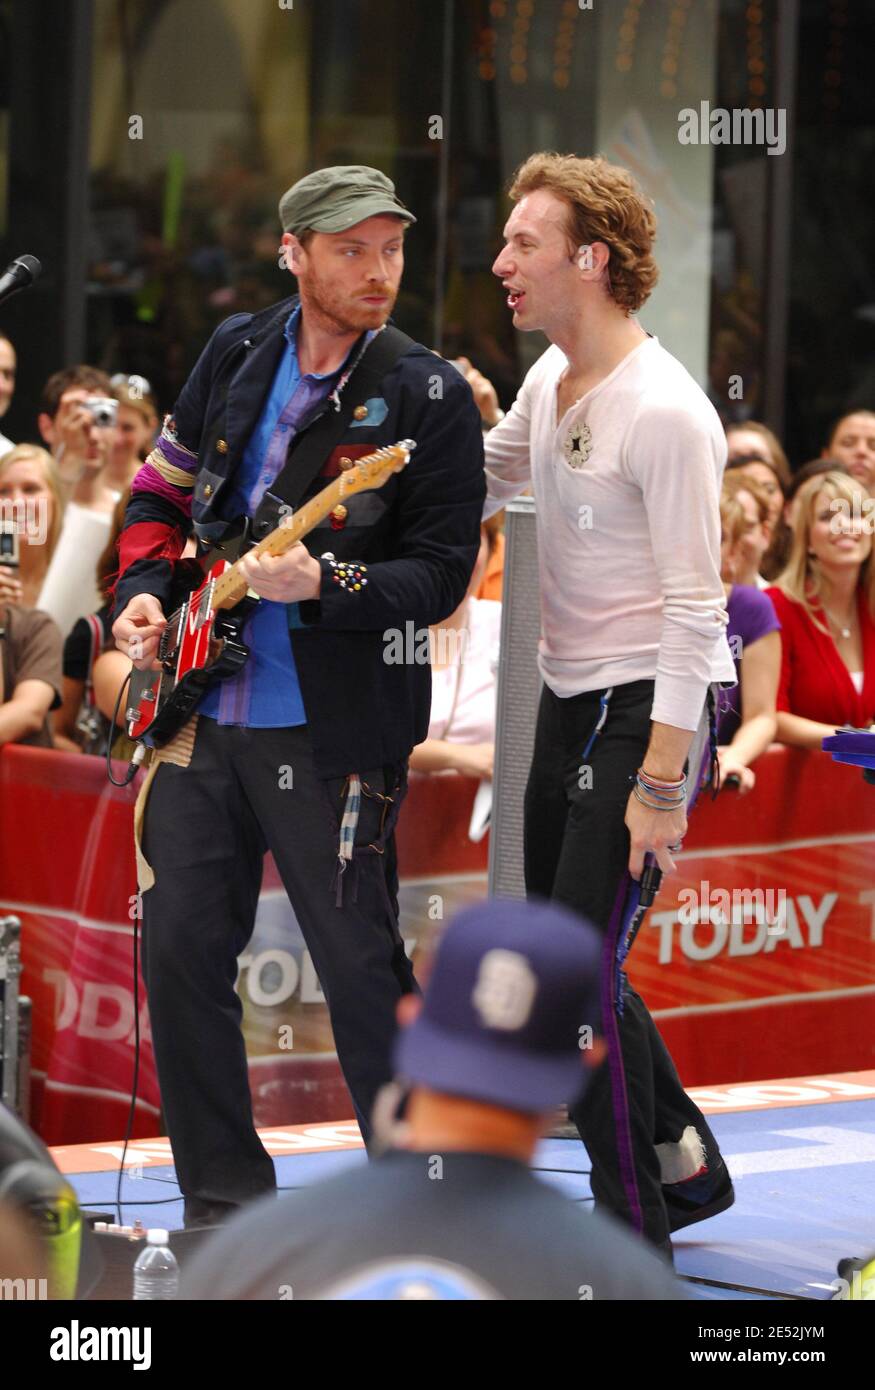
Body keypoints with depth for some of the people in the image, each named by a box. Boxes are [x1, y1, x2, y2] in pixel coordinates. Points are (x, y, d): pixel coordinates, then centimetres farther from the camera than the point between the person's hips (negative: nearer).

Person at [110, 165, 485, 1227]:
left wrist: (321, 583, -24)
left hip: (331, 730, -5)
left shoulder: (429, 398, -7)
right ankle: (224, 1201, 17)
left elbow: (442, 574, -9)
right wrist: (144, 591, 4)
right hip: (202, 712, 5)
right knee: (180, 950, 5)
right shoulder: (235, 353, 8)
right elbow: (162, 488, 20)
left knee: (362, 970, -4)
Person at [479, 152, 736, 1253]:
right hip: (568, 696, 9)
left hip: (648, 702, -9)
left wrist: (659, 778, -23)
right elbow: (478, 484, 26)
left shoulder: (665, 413, -21)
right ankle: (685, 1163, 31)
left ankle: (635, 1238, -1)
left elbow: (693, 609, -21)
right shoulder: (550, 379, 7)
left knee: (581, 969, -12)